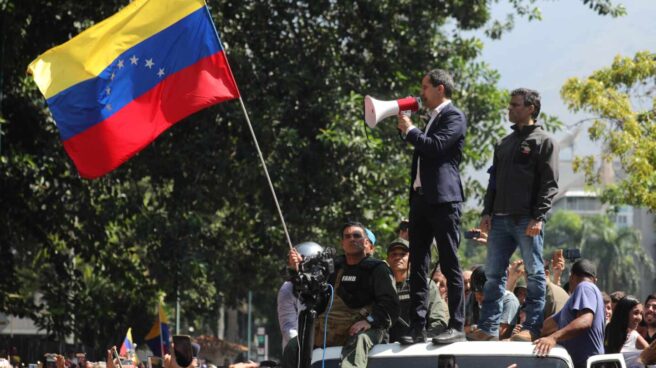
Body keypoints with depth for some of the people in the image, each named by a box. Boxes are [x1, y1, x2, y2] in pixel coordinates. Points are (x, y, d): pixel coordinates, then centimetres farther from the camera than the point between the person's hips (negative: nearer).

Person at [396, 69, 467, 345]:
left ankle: (456, 326, -6)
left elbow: (435, 146, -18)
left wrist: (410, 130, -7)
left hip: (443, 200, -9)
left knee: (450, 265, -7)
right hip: (421, 198, 9)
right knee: (418, 266, 5)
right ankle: (417, 327, 6)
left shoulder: (453, 117, -5)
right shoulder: (433, 118, 22)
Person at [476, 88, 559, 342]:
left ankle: (532, 328, -3)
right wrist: (487, 212, 9)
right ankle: (488, 327, 7)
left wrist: (538, 217, -16)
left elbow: (549, 184, -7)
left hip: (528, 220, -7)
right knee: (493, 274, 5)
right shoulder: (505, 144, 20)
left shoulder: (543, 142, 0)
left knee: (535, 274, -3)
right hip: (501, 219, 7)